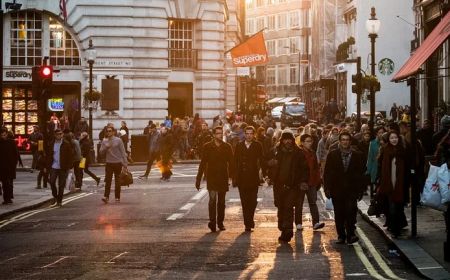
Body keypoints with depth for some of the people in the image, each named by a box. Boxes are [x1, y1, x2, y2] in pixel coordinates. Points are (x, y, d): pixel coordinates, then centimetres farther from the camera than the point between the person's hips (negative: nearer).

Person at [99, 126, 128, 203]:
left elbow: (122, 151, -2)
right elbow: (101, 151, 5)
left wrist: (125, 162, -6)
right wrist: (106, 147, -14)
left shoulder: (118, 140, -2)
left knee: (117, 181, 6)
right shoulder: (104, 141, 6)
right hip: (109, 163, 2)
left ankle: (117, 197, 12)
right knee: (108, 180, -8)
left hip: (118, 163, -2)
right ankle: (106, 196, -13)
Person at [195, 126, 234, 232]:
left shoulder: (227, 147, 6)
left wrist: (232, 176, 0)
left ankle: (220, 222, 18)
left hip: (223, 178, 2)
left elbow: (231, 163, 8)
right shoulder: (207, 147, 1)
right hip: (211, 177, -2)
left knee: (221, 201, 8)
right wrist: (198, 179, -1)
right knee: (212, 199, -16)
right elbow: (203, 163, 1)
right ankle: (212, 221, -16)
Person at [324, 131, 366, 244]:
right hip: (337, 190, 1)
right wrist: (327, 188, -2)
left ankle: (350, 235, -7)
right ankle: (341, 236, 14)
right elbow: (327, 173, 5)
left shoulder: (357, 155, 6)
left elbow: (361, 174, 7)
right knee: (339, 214, 5)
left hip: (351, 190, -1)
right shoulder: (332, 154, 6)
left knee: (351, 212, -14)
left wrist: (360, 190, 2)